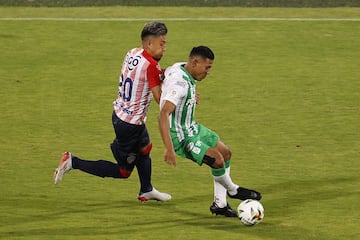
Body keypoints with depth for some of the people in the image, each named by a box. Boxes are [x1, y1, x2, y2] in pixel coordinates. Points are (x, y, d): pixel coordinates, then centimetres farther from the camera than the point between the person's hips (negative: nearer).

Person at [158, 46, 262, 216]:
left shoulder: (182, 69, 0)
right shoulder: (179, 83, -30)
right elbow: (163, 115, -38)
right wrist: (169, 149, -42)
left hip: (191, 127, 11)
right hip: (180, 136, -11)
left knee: (225, 153, 13)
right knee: (217, 159, -18)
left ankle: (219, 204, 21)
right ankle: (233, 190, 12)